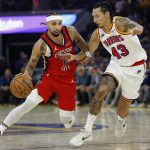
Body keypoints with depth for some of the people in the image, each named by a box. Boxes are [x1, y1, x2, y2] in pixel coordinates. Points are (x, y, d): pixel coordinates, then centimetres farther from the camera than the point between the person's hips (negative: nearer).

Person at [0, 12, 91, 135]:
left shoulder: (70, 31, -11)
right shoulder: (41, 44, -20)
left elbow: (80, 41, 13)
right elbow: (31, 65, -15)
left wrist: (87, 53, 20)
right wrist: (26, 75, -34)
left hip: (69, 80, 3)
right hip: (50, 78, -2)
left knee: (65, 120, 1)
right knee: (28, 104, -22)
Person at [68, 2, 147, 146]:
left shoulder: (120, 23, -25)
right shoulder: (97, 34, -7)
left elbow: (136, 26, -47)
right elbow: (86, 55, 3)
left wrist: (137, 29, -73)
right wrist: (74, 57, -19)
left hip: (135, 67, -4)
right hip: (117, 65, 4)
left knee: (123, 107, 6)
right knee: (101, 91, -24)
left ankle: (121, 121, 45)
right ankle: (87, 131, -14)